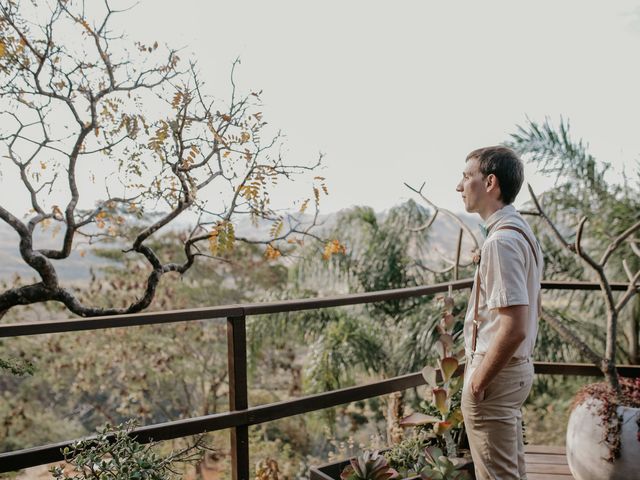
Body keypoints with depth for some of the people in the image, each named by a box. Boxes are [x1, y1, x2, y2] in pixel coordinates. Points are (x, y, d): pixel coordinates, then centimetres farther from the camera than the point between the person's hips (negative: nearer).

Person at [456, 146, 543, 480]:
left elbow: (514, 327, -28)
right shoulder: (521, 230, 9)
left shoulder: (501, 241, -22)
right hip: (517, 368, 10)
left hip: (497, 374, -10)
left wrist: (477, 381, -17)